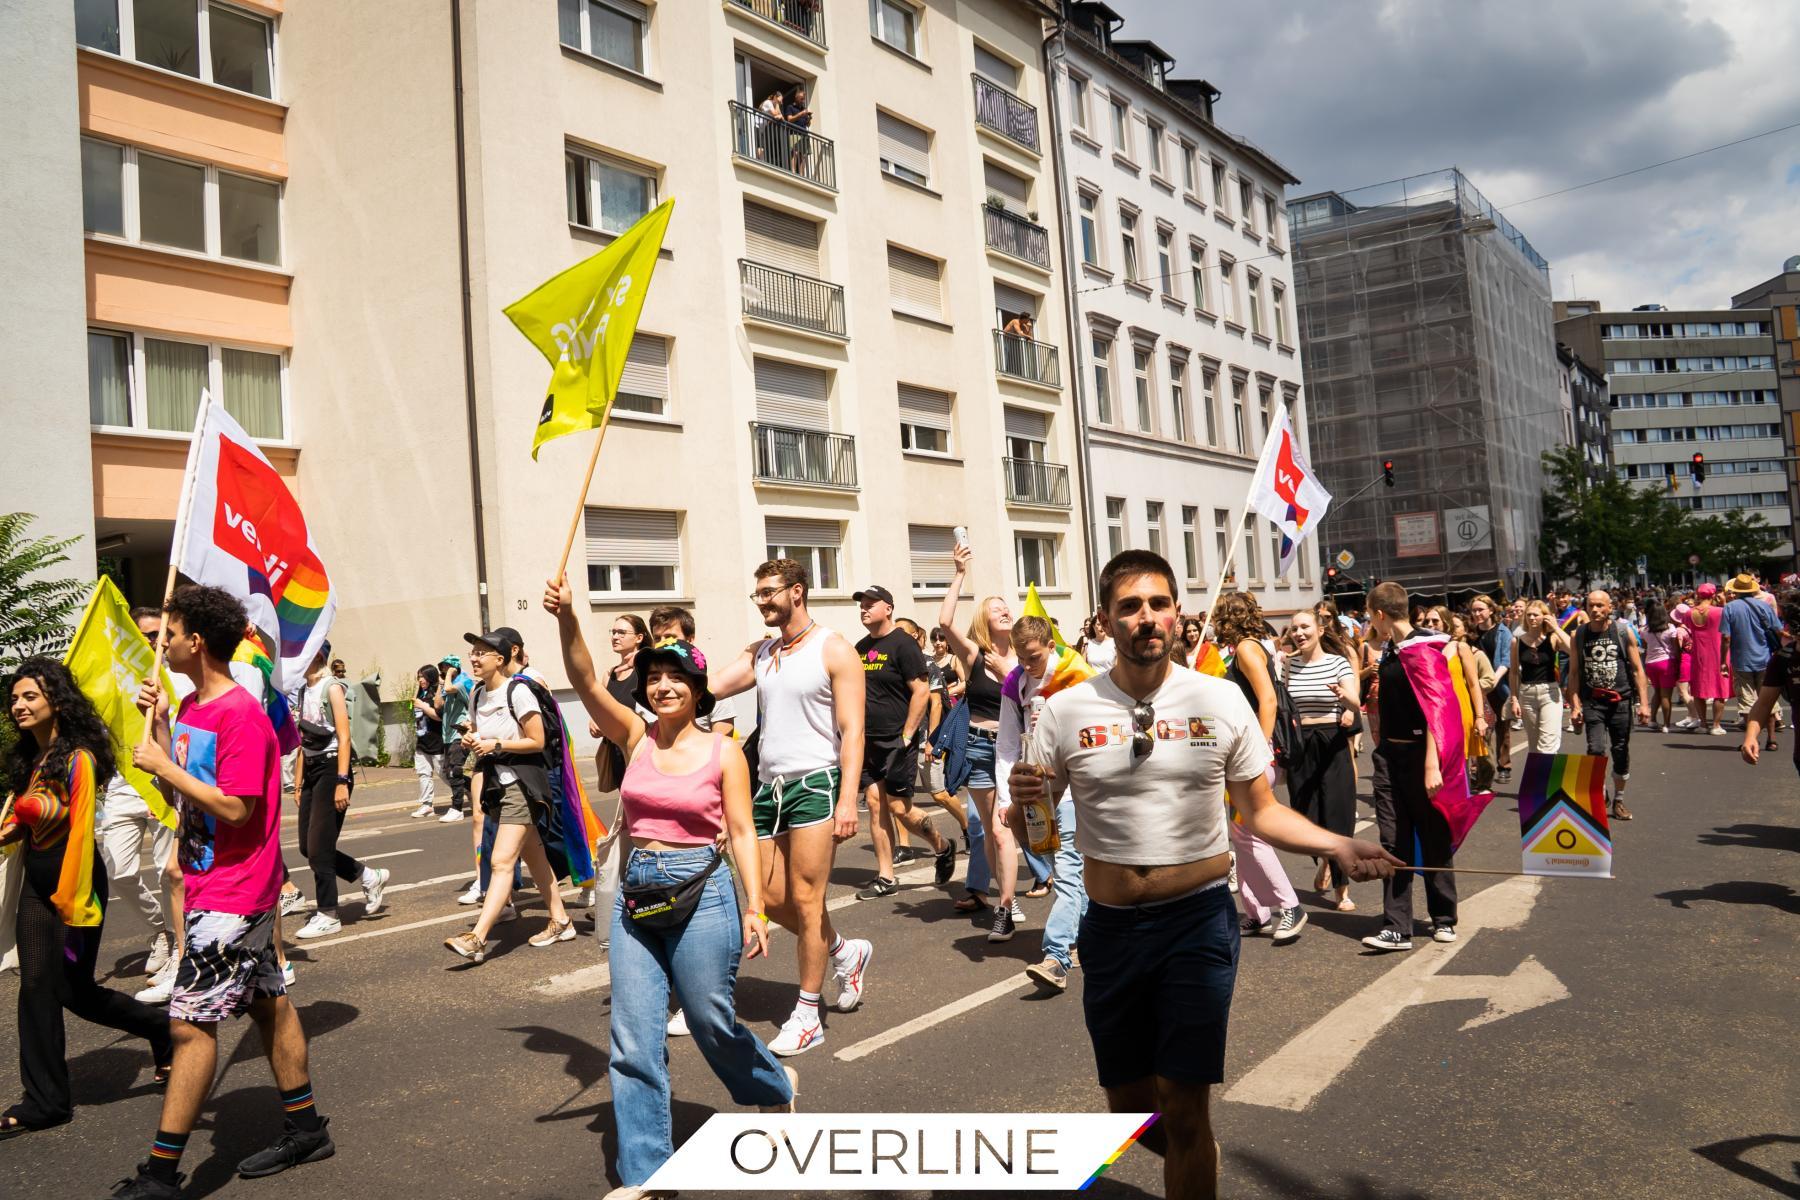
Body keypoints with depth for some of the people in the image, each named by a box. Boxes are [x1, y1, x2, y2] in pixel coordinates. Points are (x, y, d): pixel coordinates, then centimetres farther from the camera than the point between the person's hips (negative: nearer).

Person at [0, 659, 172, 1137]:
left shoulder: (78, 759, -17)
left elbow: (80, 831, -19)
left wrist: (74, 901, -20)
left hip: (74, 883, -8)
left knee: (74, 990, 0)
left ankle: (161, 1031, 24)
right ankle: (45, 1102, 12)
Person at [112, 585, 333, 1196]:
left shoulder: (241, 715, -20)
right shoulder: (192, 707, 10)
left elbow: (235, 808, -23)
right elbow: (179, 788, 13)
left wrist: (163, 765, -17)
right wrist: (160, 725, 5)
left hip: (232, 894, -10)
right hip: (210, 887, 10)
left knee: (191, 1022, -5)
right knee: (267, 1003, 16)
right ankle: (305, 1129, 27)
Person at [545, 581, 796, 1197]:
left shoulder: (723, 750, -5)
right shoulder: (636, 737, 3)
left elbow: (742, 832, -5)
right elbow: (585, 683, -9)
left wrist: (755, 906, -12)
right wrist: (567, 619, -24)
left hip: (701, 893, -3)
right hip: (636, 893, 4)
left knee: (711, 1021, 9)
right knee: (633, 1040, 4)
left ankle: (776, 1085, 41)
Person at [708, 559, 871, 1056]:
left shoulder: (834, 651, -5)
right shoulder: (759, 653, 14)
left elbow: (852, 731, -11)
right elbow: (710, 688, 0)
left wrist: (848, 799, -19)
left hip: (814, 784, -7)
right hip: (768, 786, 7)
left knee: (805, 900, -3)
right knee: (772, 900, 9)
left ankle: (807, 1017, 10)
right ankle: (846, 952, 34)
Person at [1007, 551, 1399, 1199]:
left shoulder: (1220, 699, -4)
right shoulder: (1066, 710, -5)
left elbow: (1262, 811, 3)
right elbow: (1027, 827, 2)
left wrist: (1338, 845, -13)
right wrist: (1022, 801, -21)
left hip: (1199, 921, -2)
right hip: (1110, 926, 2)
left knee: (1184, 1111, -2)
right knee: (1129, 1104, 17)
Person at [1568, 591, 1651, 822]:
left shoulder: (1624, 633, 0)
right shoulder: (1578, 636, 2)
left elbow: (1637, 669, 2)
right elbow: (1574, 672, 5)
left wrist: (1644, 703, -4)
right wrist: (1575, 704, -1)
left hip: (1620, 701, 1)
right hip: (1592, 703, -1)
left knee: (1621, 753, 8)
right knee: (1596, 750, -14)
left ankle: (1618, 801, 25)